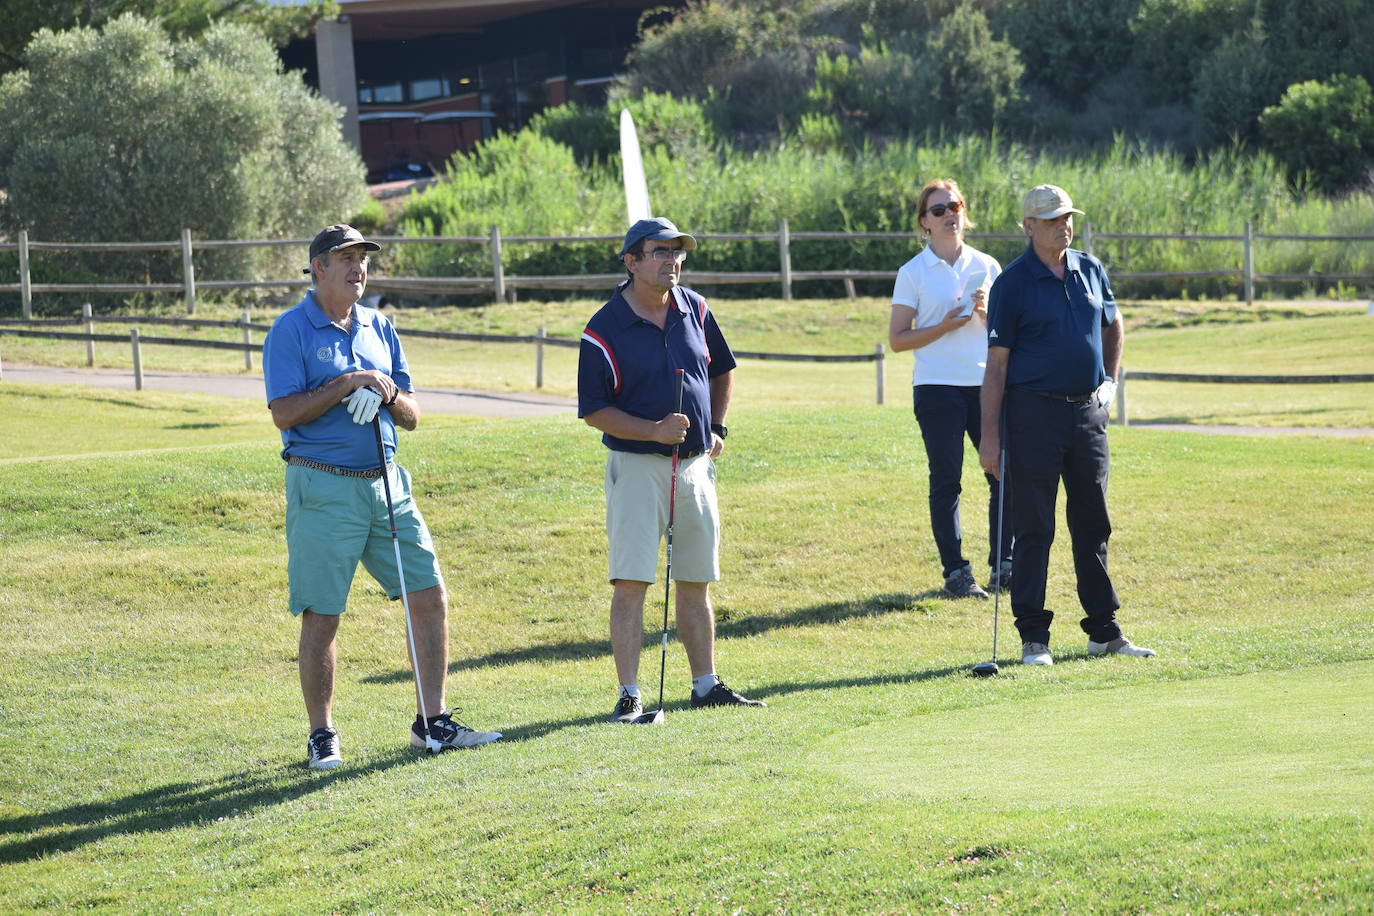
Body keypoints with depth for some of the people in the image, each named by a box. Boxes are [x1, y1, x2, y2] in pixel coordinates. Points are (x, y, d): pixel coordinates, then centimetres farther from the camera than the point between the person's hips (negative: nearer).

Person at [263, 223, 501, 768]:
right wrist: (347, 384, -17)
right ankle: (322, 736, 10)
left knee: (430, 597, 2)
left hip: (386, 482, 6)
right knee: (321, 616, -1)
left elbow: (411, 417, 15)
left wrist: (389, 395, -7)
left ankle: (431, 722, 10)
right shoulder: (291, 331, -4)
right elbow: (284, 413, -14)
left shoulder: (380, 329, 14)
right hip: (323, 489, -6)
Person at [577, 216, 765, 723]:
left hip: (695, 466, 5)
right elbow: (594, 410, -11)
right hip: (636, 466, -5)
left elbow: (721, 370, 21)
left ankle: (706, 685, 21)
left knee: (696, 581, 12)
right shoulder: (604, 330, -11)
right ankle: (629, 694, -6)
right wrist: (654, 430, -20)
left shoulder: (694, 309, 5)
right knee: (631, 581, -10)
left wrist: (717, 428, 12)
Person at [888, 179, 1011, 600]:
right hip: (937, 387, -3)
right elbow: (897, 339, 0)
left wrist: (987, 313, -6)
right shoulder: (913, 273, 2)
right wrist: (944, 326, -13)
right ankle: (955, 571, 4)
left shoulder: (987, 266, 11)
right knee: (946, 481, -2)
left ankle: (1003, 564, 11)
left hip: (987, 382, 3)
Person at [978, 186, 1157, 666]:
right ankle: (1033, 637, 2)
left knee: (1093, 526, 10)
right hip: (1034, 413, -5)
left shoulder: (1090, 269, 9)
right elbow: (997, 363, -7)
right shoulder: (1012, 283, -7)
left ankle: (1105, 631, 16)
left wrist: (1110, 379, 15)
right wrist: (989, 435, -11)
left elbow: (1113, 325, 27)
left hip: (1088, 411, 5)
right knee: (1033, 529, -3)